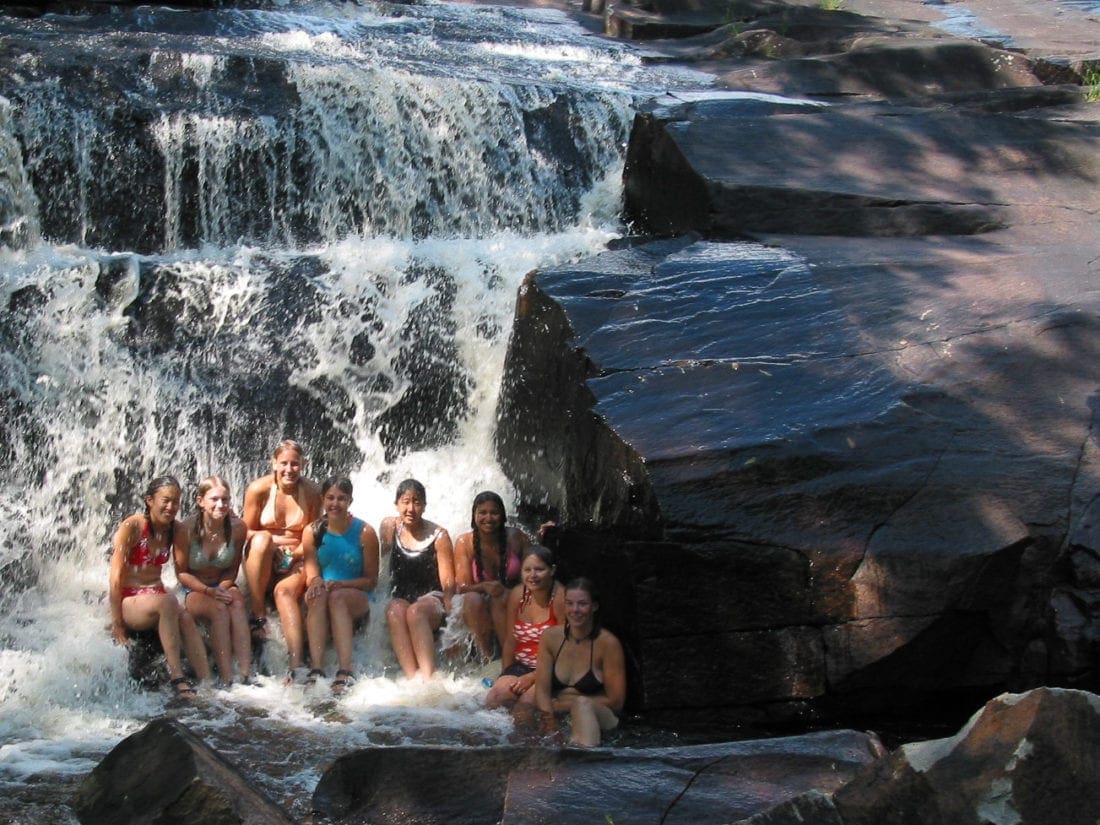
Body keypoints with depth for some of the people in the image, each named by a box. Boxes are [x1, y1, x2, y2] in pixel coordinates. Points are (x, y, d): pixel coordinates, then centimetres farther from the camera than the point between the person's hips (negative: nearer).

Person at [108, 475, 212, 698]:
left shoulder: (177, 531, 4)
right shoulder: (132, 527, -11)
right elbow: (116, 577, -12)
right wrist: (117, 625, -15)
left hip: (156, 595, 5)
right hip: (127, 600, -5)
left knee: (185, 618, -29)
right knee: (167, 602, -36)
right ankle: (177, 678, -42)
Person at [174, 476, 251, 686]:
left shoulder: (237, 527, -6)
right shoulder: (188, 529, -14)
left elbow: (233, 568, 5)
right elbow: (182, 572, -7)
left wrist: (222, 588, -15)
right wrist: (209, 591, -21)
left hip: (224, 587, 2)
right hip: (195, 591, -2)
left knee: (237, 602, -32)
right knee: (219, 609, -33)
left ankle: (245, 675, -41)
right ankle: (226, 679, -38)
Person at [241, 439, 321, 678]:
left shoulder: (311, 492, -3)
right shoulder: (259, 489, -5)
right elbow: (246, 532, -1)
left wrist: (298, 551, -17)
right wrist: (275, 540, -18)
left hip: (296, 562, -1)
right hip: (263, 561, 1)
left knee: (285, 591, -33)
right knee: (262, 538, -33)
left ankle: (297, 665, -48)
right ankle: (258, 617, -29)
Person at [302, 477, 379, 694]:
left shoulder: (364, 532, -1)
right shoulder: (313, 532, 6)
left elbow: (371, 580, 0)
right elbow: (311, 575, 2)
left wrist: (341, 584, -17)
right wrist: (316, 582, -23)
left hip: (357, 598, -2)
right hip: (321, 598, 2)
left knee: (337, 597, -36)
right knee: (318, 595, -34)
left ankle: (345, 672, -49)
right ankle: (316, 670, -48)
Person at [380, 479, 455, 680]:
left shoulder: (438, 536, 0)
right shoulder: (389, 526, 8)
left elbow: (448, 582, -3)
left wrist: (449, 609, -18)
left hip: (431, 598, -2)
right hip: (401, 597, 2)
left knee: (415, 612, -37)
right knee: (394, 611, -34)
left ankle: (428, 676, -50)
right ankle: (412, 676, -48)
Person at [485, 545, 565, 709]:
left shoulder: (561, 598, -14)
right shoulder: (517, 594, 3)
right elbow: (511, 640, 11)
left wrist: (532, 677, -16)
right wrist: (505, 677, 7)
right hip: (521, 665, 5)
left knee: (528, 699, -30)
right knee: (494, 698, -20)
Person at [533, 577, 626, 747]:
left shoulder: (607, 643, -8)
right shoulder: (551, 637, 3)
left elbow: (615, 701, -7)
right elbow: (542, 690, -1)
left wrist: (563, 705, -8)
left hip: (597, 717, -3)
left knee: (582, 705, -37)